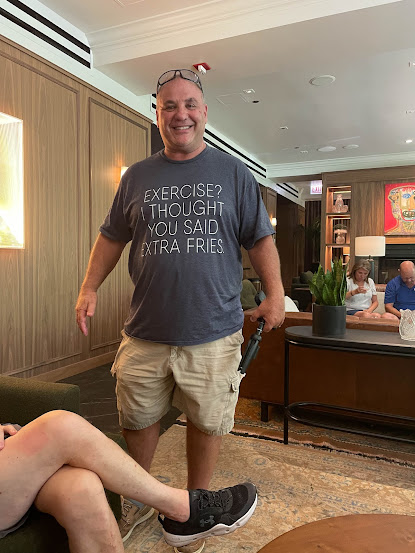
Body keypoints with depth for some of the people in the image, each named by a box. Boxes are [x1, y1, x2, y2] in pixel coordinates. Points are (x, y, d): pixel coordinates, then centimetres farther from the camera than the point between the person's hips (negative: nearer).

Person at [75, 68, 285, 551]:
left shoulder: (233, 173, 6)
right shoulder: (137, 177, 10)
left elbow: (260, 239, 5)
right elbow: (112, 237, 15)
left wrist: (275, 293, -7)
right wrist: (89, 288, 4)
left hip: (213, 334, -1)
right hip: (145, 333, 2)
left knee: (207, 423, 11)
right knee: (137, 420, 14)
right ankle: (137, 501, 42)